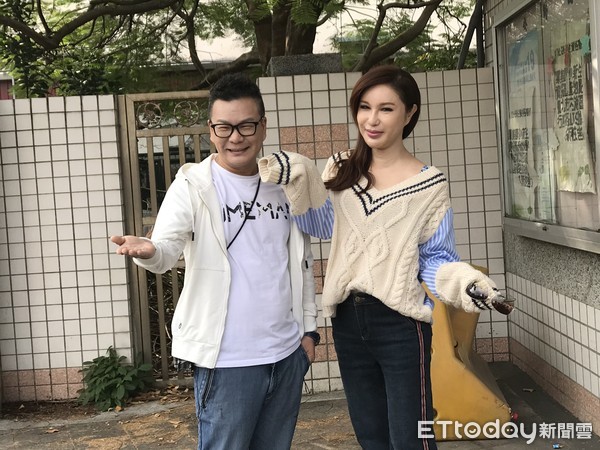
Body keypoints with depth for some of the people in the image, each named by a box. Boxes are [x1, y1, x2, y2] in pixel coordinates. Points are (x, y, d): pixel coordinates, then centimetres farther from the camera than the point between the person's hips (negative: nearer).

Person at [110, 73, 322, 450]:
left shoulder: (284, 184, 8)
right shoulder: (193, 185, -6)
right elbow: (169, 245, -20)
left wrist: (308, 328, 13)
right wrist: (148, 251, -43)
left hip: (288, 354, 5)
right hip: (228, 360, -5)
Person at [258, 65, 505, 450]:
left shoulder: (429, 184, -7)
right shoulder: (343, 171, 6)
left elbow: (436, 258, -4)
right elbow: (319, 223, 14)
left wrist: (461, 281, -25)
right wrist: (291, 179, 0)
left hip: (400, 324, -5)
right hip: (348, 321, 5)